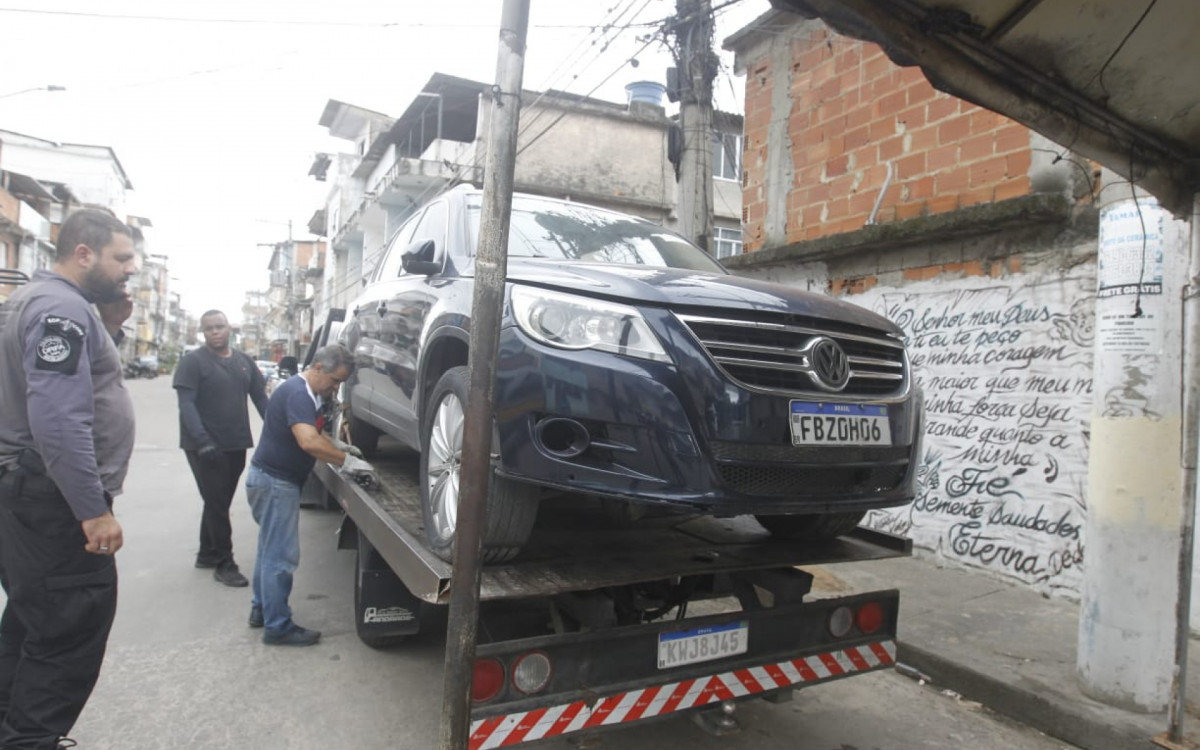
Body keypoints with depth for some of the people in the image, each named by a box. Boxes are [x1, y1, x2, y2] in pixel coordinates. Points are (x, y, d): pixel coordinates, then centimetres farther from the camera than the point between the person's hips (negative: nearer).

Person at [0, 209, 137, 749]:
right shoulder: (62, 306, -19)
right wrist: (94, 509, -27)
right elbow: (59, 420, -29)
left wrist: (108, 332, 5)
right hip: (55, 499, -11)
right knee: (72, 627, -2)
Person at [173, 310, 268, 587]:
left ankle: (207, 554, 30)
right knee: (217, 503, -2)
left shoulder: (244, 362, 10)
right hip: (205, 446, -5)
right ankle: (224, 564, 7)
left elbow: (260, 398, 12)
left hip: (236, 445, 6)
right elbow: (186, 404, -14)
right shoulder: (193, 361, -6)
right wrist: (202, 440, -25)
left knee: (220, 502, 15)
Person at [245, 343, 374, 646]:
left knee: (271, 550, 20)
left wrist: (339, 445, 10)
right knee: (281, 556, -4)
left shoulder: (308, 394, 10)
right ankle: (278, 627, 5)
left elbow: (313, 431, 26)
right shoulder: (297, 393, -22)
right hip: (274, 481, -11)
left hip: (273, 480, 11)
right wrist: (346, 461, -26)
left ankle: (262, 610, 33)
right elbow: (309, 442, -35)